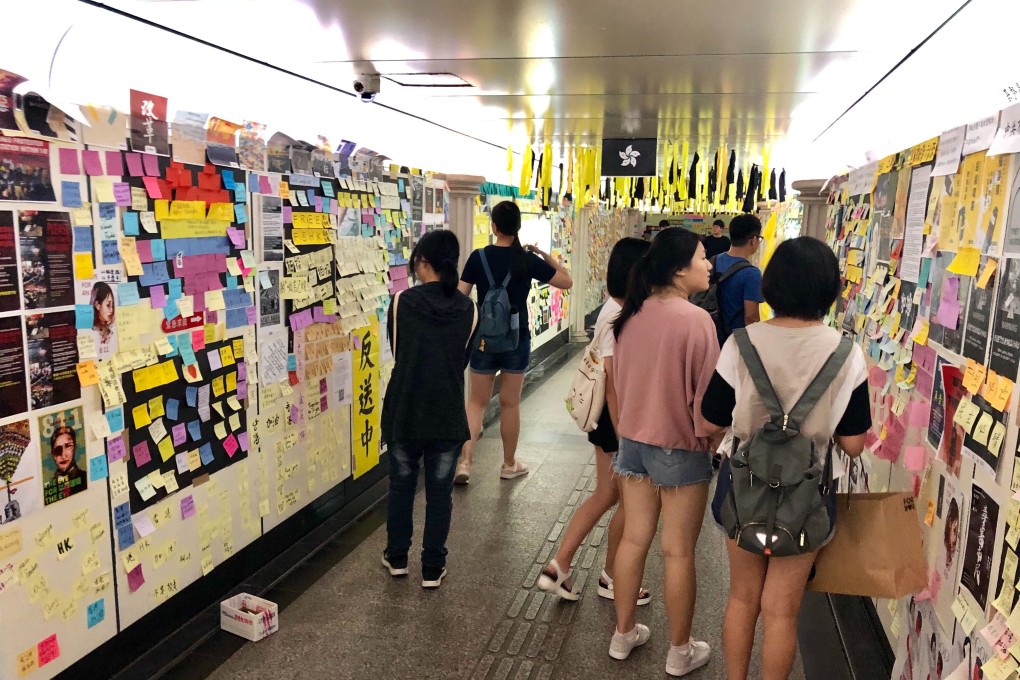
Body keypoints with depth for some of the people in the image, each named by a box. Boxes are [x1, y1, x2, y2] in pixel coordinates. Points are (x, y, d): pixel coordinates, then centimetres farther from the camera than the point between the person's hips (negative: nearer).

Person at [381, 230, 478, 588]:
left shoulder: (402, 302, -10)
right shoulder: (468, 309, -5)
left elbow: (395, 351, 3)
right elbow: (463, 360, 5)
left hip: (405, 411, 0)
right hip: (448, 415, 1)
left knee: (401, 485, 17)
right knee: (439, 493, 11)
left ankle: (397, 558, 31)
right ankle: (432, 568, 20)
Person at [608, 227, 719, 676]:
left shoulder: (632, 314, -2)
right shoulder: (695, 319, -21)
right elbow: (706, 392, -16)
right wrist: (714, 441, 1)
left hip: (632, 441, 6)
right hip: (681, 449, -6)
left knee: (633, 540, 17)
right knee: (679, 553, 9)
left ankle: (623, 635, 33)